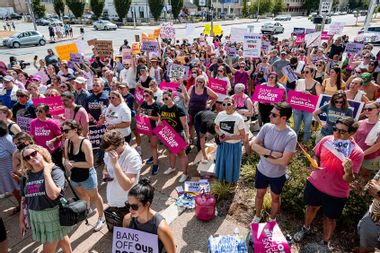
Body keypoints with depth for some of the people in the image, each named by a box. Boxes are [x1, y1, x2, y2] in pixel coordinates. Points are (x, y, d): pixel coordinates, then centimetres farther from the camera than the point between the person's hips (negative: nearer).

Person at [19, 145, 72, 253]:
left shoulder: (55, 171, -16)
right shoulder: (27, 175, 1)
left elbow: (53, 195, -31)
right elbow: (24, 199, 10)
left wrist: (46, 172, -25)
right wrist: (22, 220, 13)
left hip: (53, 215, -5)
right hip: (36, 217, 5)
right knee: (59, 238, 23)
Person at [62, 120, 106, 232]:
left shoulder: (85, 143, -28)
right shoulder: (67, 142, -8)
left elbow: (90, 164, -28)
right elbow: (66, 158, 5)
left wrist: (73, 164, -24)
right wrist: (67, 162, -17)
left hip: (87, 176, -7)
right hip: (74, 176, 7)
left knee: (94, 196, 13)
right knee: (82, 195, 30)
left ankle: (101, 217, 34)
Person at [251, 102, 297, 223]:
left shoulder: (291, 136, -26)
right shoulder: (267, 127, -15)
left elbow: (284, 161, -29)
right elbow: (254, 145, -14)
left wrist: (265, 155, -20)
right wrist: (271, 152, -25)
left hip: (278, 175, -3)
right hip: (261, 170, 3)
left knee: (275, 197, 22)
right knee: (260, 194, 23)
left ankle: (272, 219, 49)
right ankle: (257, 215, 50)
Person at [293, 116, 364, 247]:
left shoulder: (356, 152, -20)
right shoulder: (326, 140, -12)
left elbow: (349, 180, -18)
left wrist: (348, 171, -40)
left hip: (336, 193, -3)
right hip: (315, 184, 3)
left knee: (330, 218, 17)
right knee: (312, 207, 25)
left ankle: (325, 243, 44)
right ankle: (305, 228, 54)